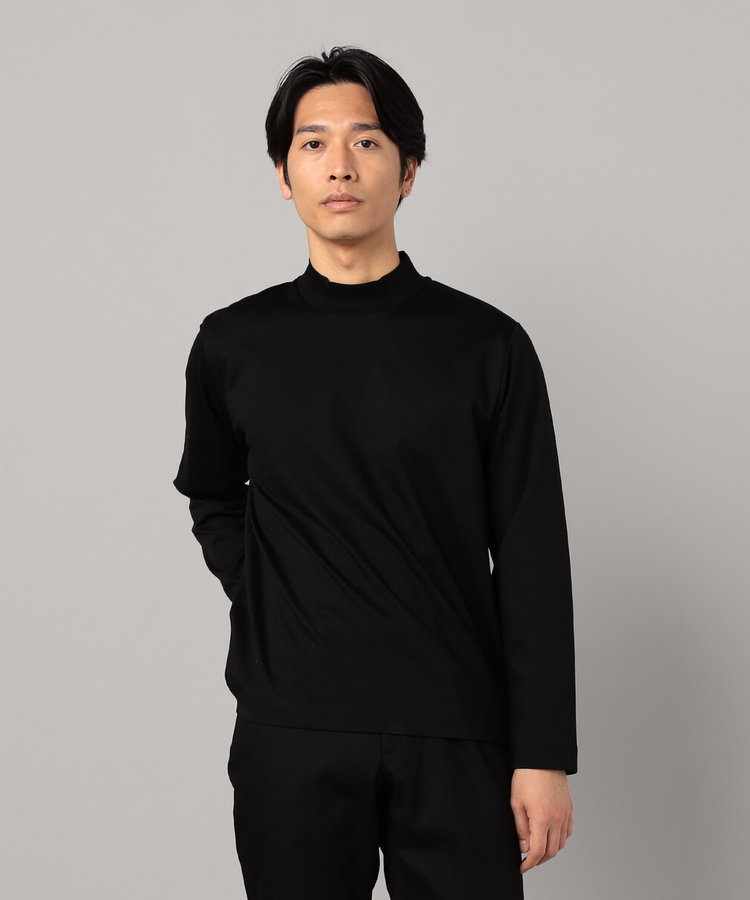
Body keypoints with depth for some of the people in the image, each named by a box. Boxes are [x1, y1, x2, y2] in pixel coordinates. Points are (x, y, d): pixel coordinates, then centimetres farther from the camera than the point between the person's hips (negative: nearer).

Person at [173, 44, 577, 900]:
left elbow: (533, 560, -1)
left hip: (457, 732, -1)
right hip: (291, 732, 1)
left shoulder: (488, 346, -1)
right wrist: (259, 598, 3)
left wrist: (544, 755, -4)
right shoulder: (234, 345, 4)